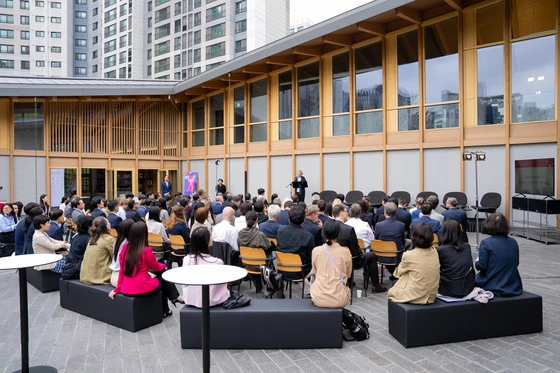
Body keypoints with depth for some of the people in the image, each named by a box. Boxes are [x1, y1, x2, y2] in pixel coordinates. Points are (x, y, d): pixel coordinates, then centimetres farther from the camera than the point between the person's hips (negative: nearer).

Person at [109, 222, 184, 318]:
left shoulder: (125, 247, -2)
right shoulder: (146, 250, -17)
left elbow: (122, 271, 7)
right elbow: (157, 268, 1)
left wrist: (118, 289, 17)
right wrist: (163, 266, 23)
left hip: (126, 291, 6)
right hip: (143, 290, -5)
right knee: (162, 278, 25)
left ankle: (164, 310, 38)